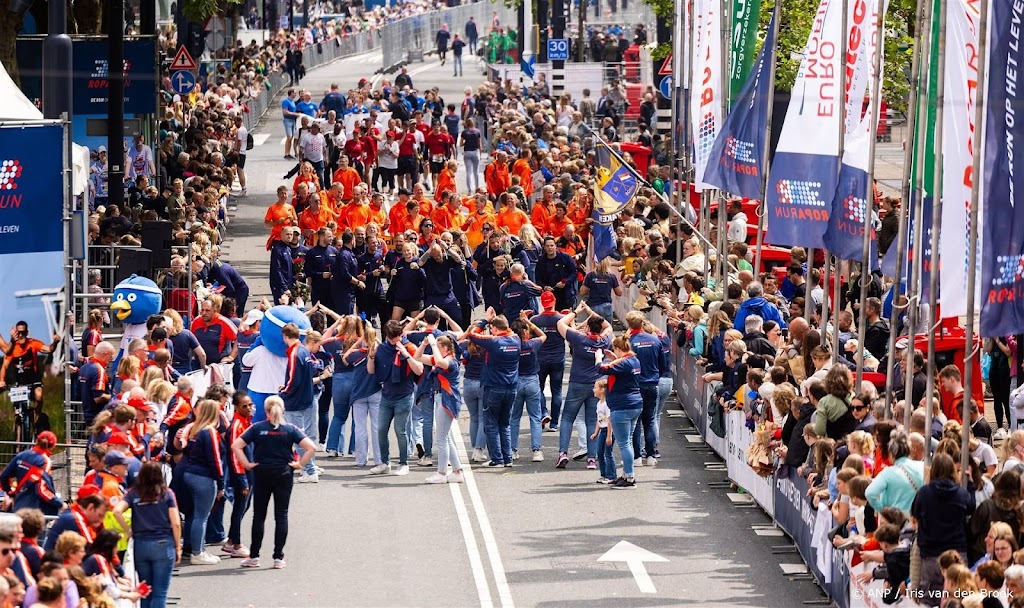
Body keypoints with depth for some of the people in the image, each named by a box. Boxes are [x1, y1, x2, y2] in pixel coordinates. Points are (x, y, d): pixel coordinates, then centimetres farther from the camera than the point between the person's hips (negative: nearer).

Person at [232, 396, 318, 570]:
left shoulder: (257, 428, -3)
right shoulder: (290, 429, -3)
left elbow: (235, 446, -10)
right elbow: (311, 447, -11)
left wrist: (247, 464, -6)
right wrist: (300, 464, -3)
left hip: (261, 474, 0)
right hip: (284, 475, 0)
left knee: (259, 516, 7)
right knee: (281, 516, 5)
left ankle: (254, 557, 8)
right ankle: (278, 557, 3)